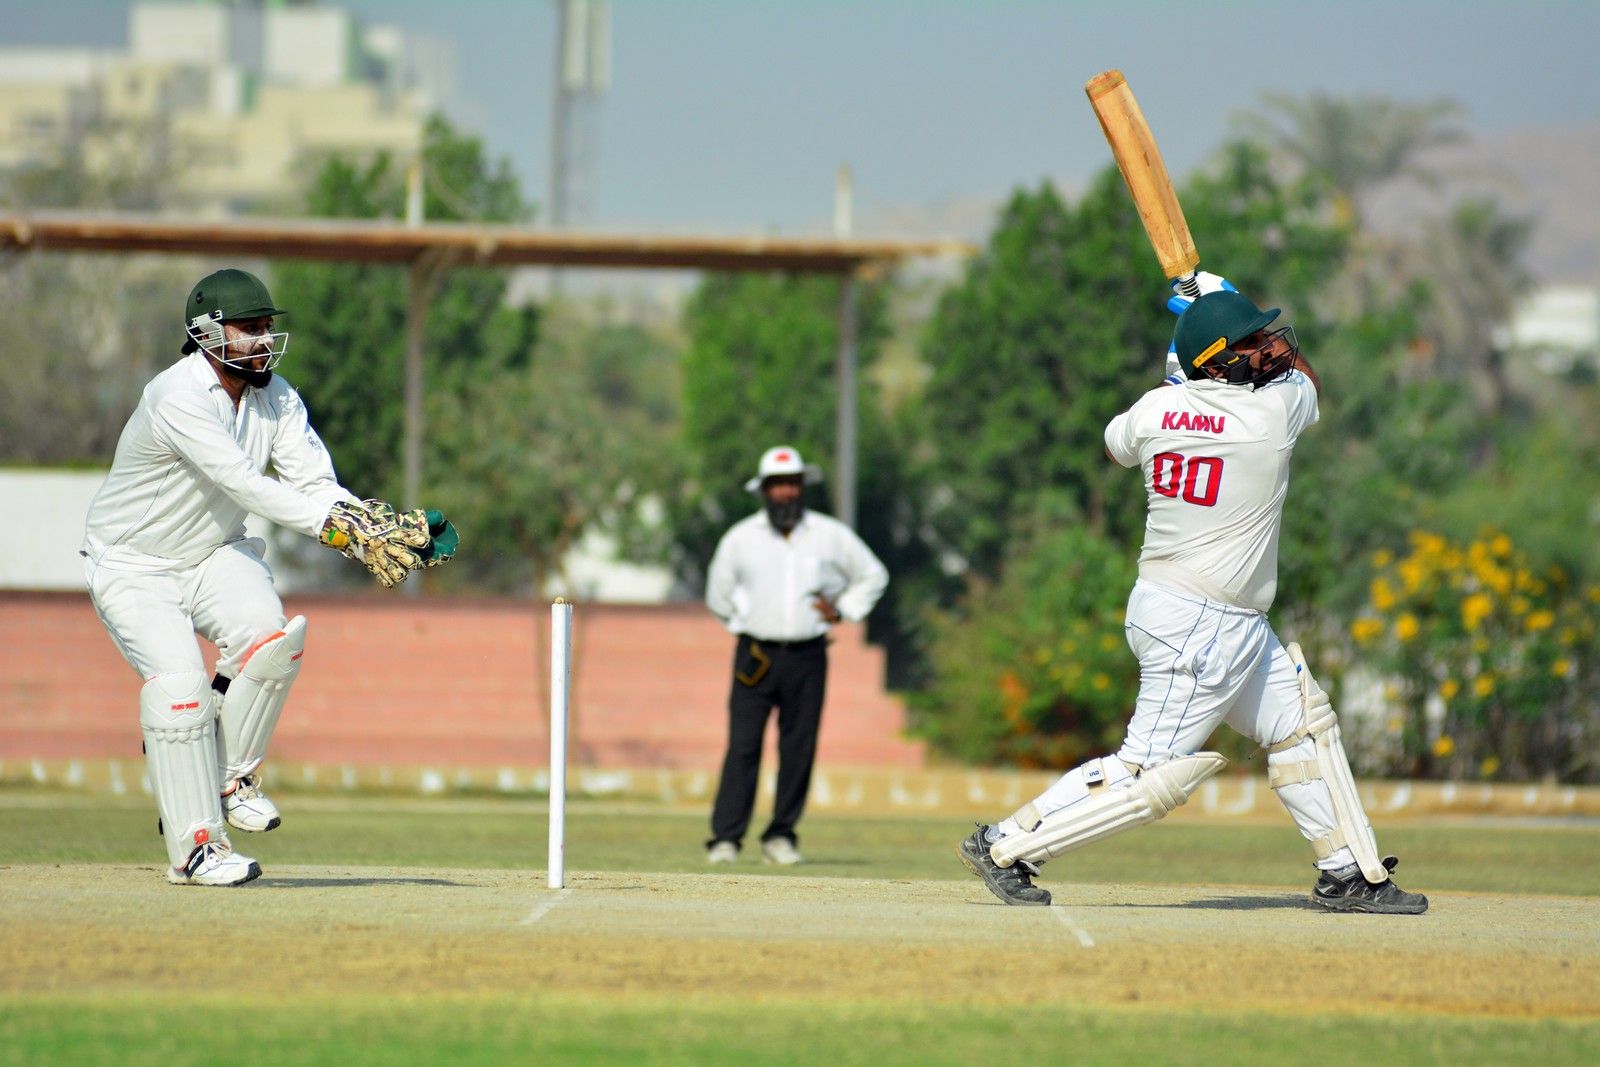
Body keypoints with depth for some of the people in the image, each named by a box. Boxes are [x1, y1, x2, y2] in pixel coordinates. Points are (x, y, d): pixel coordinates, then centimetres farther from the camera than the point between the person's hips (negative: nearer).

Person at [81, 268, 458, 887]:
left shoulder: (276, 398, -4)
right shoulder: (178, 397, -27)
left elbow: (315, 484, -15)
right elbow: (244, 485, -37)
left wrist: (387, 527, -34)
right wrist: (345, 531, -45)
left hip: (214, 556, 5)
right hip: (133, 566, -5)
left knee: (270, 635, -22)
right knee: (178, 677, -23)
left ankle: (228, 777, -2)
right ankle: (194, 846, -15)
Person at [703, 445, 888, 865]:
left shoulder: (831, 535, 5)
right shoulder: (740, 538, 4)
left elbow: (872, 576, 18)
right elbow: (718, 596, 17)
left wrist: (841, 610, 7)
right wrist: (748, 624, 10)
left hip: (807, 657, 1)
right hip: (756, 654, -1)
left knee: (799, 751, 0)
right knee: (743, 747, -9)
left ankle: (781, 837, 9)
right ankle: (725, 838, -8)